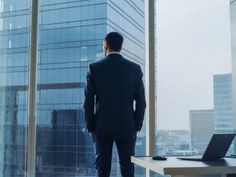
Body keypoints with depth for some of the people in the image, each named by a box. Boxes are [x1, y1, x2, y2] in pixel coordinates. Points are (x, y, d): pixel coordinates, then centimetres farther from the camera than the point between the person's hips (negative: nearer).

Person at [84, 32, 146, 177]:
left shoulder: (94, 68, -3)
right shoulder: (135, 68, 0)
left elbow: (88, 101, -4)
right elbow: (141, 101, -1)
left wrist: (90, 127, 5)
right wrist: (137, 126, 7)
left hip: (102, 127, -1)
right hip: (127, 127, 1)